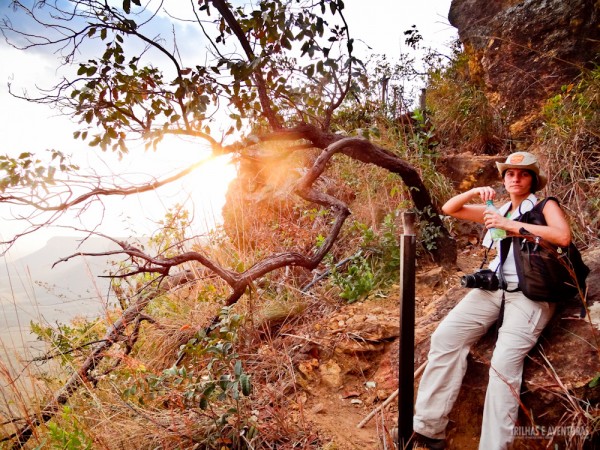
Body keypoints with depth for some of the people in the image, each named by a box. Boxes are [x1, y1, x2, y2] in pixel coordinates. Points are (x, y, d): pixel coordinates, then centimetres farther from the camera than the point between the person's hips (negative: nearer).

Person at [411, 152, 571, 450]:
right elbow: (449, 209, 22)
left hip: (530, 293, -4)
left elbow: (563, 237, -13)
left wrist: (511, 225, -14)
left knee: (505, 361, -28)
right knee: (445, 336, -18)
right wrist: (473, 193, 4)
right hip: (494, 286, 4)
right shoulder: (496, 210, 22)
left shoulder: (546, 206, 8)